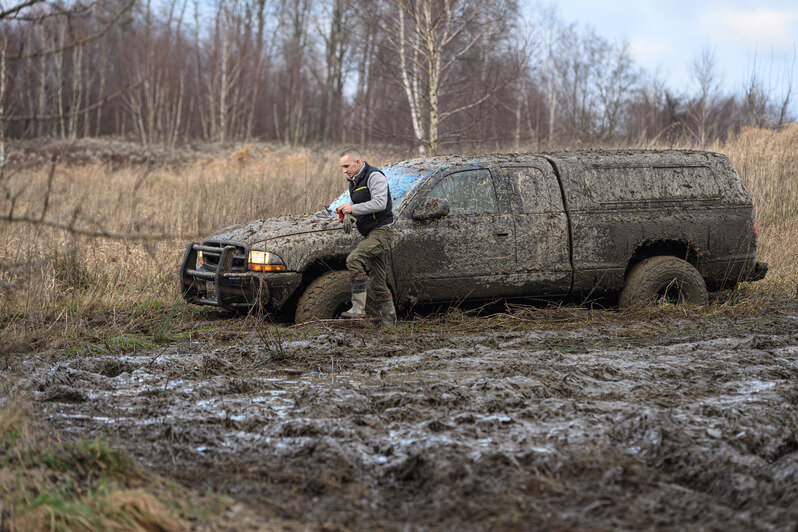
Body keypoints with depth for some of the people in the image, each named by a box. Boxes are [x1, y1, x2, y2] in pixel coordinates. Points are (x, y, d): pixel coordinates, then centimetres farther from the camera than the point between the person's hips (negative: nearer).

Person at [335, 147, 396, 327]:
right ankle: (389, 323, 13)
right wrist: (346, 210, 7)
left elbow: (380, 203, -24)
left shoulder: (374, 176, -12)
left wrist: (353, 208, -22)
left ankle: (358, 307, -28)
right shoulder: (354, 181, 17)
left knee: (354, 259, -28)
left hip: (381, 231, -10)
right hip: (369, 234, 10)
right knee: (377, 283, 9)